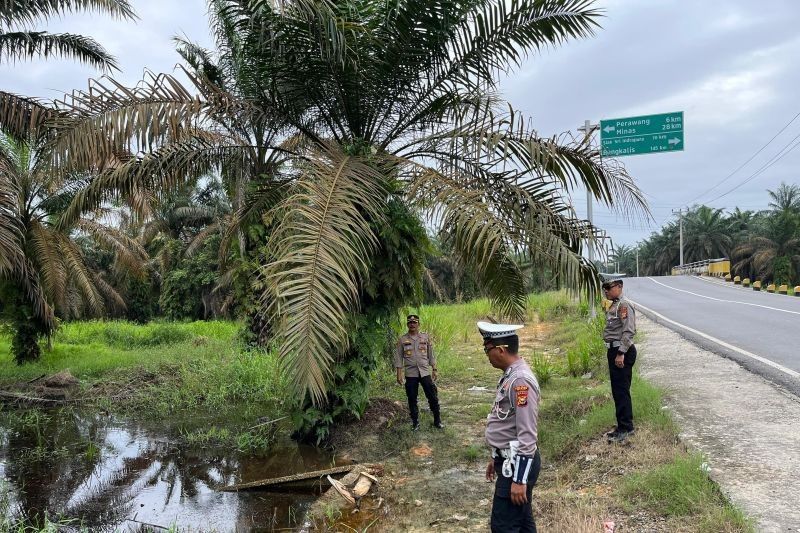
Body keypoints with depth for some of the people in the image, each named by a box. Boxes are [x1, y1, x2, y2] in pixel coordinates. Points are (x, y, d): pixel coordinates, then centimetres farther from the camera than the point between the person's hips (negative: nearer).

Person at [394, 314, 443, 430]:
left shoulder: (426, 337, 4)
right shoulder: (402, 340, 1)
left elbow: (431, 355, 9)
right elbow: (398, 358, 2)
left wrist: (434, 370, 5)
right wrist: (399, 374, -3)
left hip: (425, 372, 0)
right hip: (410, 374, 0)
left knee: (433, 397, 1)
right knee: (412, 399, 6)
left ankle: (437, 421, 16)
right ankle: (415, 422, 21)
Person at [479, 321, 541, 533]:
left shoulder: (521, 381, -24)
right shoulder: (510, 375, 7)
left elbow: (527, 435, -26)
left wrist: (519, 479, -23)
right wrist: (496, 459, 23)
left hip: (518, 464, -10)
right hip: (509, 460, 10)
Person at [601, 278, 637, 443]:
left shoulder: (624, 305, -15)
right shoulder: (613, 305, 15)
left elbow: (628, 331, -22)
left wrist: (621, 353, -24)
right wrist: (613, 352, 18)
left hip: (622, 352, -10)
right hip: (613, 350, 10)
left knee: (622, 390, -5)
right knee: (617, 390, 14)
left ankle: (626, 428, 3)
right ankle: (622, 425, 24)